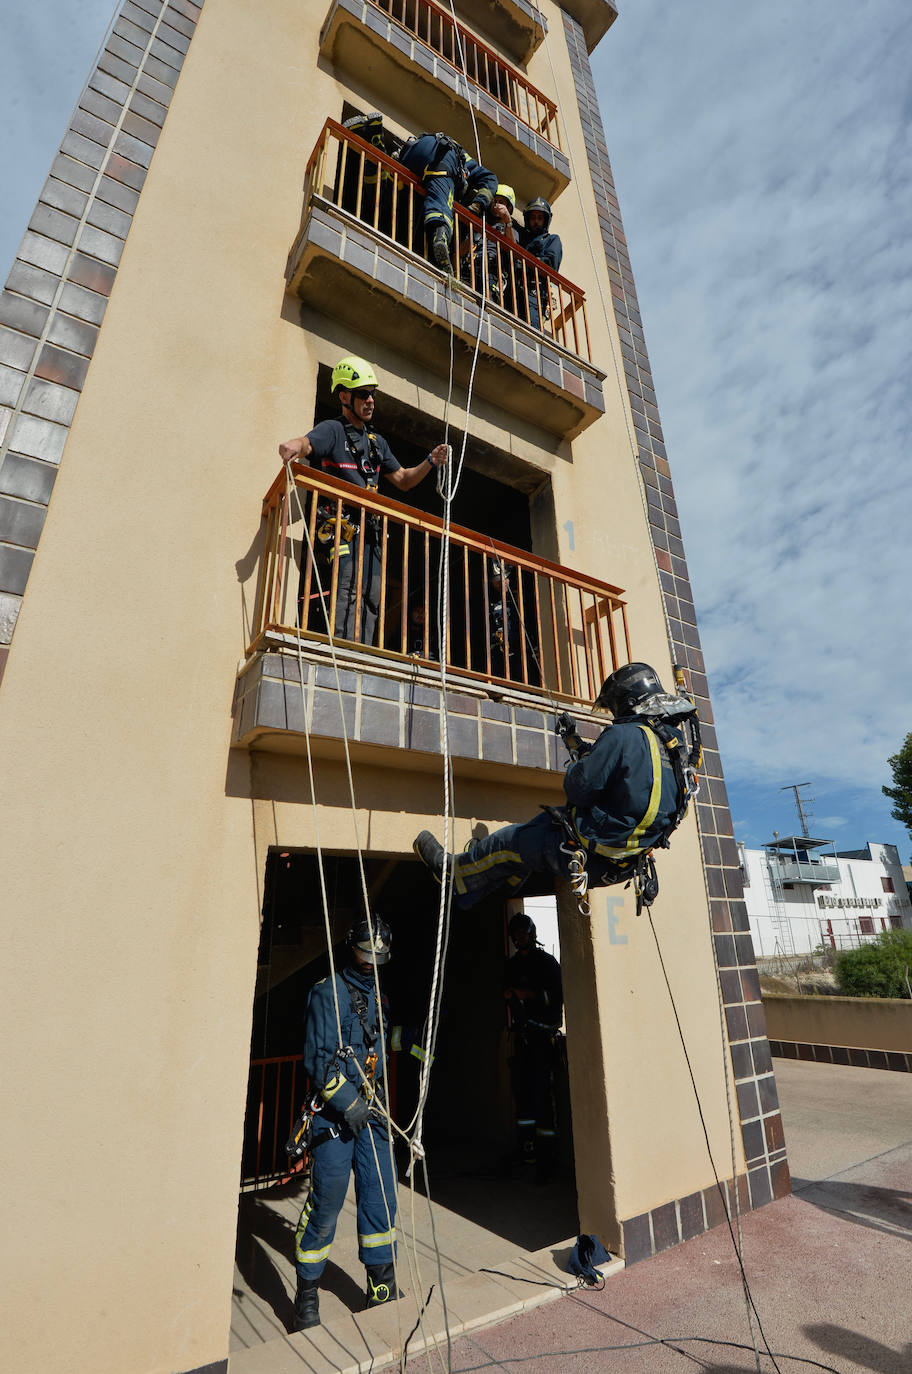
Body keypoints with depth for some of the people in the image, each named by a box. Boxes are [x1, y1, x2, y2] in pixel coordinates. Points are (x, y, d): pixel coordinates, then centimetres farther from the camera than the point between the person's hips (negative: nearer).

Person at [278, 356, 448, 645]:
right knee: (349, 590, -22)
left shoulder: (378, 442, 24)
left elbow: (402, 480, 27)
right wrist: (292, 446, -43)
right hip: (340, 529, -7)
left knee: (370, 600, 3)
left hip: (369, 534, 7)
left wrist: (430, 462, 12)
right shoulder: (332, 430, 2)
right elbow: (307, 443, -19)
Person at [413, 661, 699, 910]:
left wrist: (576, 761, -1)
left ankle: (454, 869, 36)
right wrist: (576, 743, 18)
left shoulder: (623, 735, -24)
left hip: (592, 856, -9)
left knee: (509, 840, 11)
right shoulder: (674, 741, 5)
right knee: (544, 823, 27)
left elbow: (580, 789, -22)